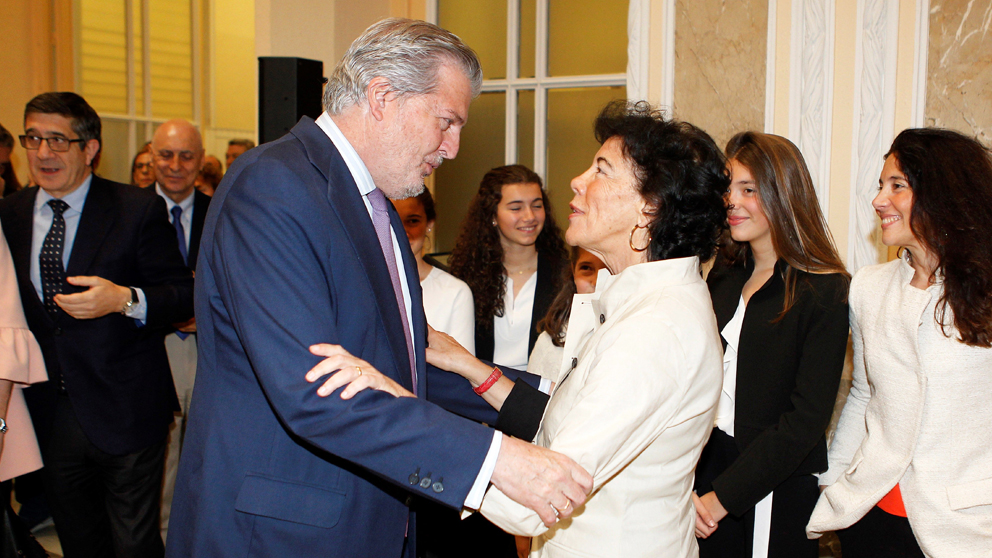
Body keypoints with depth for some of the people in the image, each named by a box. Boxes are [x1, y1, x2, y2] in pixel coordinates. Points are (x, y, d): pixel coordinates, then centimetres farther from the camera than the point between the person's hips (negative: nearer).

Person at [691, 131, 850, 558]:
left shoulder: (824, 291, -13)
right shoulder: (724, 274, 4)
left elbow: (806, 420, -17)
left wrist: (721, 497, -17)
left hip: (776, 489, -5)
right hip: (707, 462, 5)